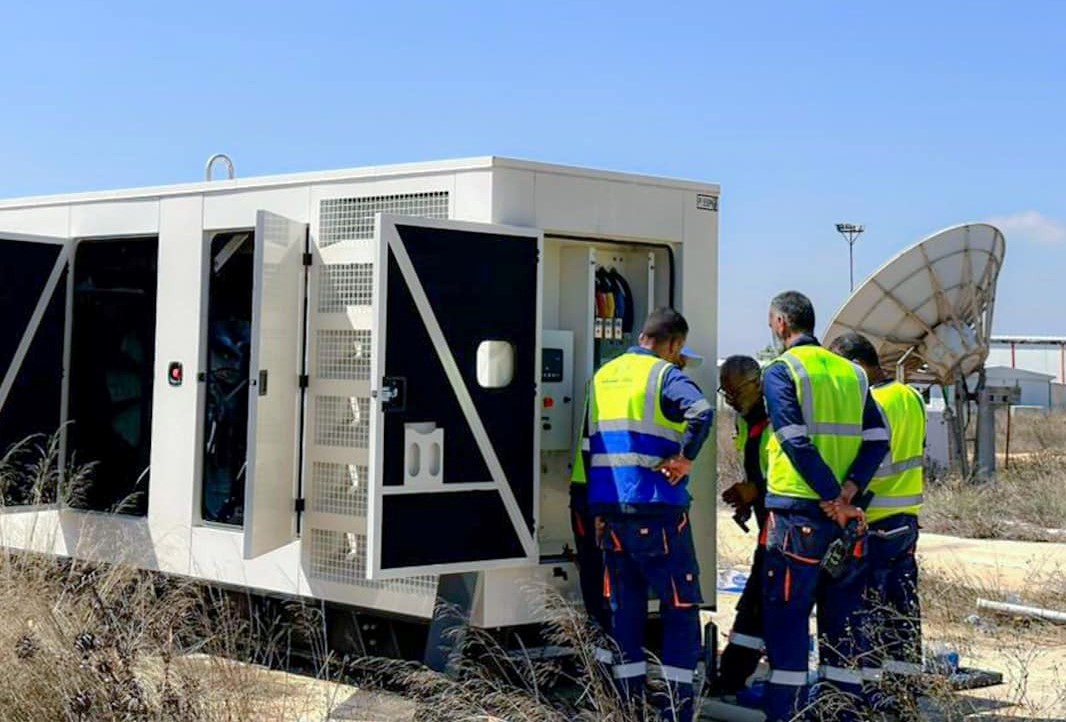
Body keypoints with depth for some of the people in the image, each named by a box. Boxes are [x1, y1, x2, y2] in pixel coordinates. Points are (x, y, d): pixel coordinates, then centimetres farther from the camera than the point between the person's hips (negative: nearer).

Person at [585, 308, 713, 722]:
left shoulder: (603, 375, 15)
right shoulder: (664, 374, -7)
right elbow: (701, 411, -27)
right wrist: (685, 458, -16)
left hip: (609, 510, 6)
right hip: (656, 509, -6)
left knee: (624, 608, 12)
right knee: (680, 607, 4)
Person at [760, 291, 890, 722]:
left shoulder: (781, 371, -4)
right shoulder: (850, 372, 13)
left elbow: (797, 444, -16)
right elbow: (877, 440, 3)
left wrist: (832, 500, -13)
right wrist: (847, 493, -5)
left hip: (797, 516, -5)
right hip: (843, 520, 6)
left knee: (786, 623, 0)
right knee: (841, 625, 12)